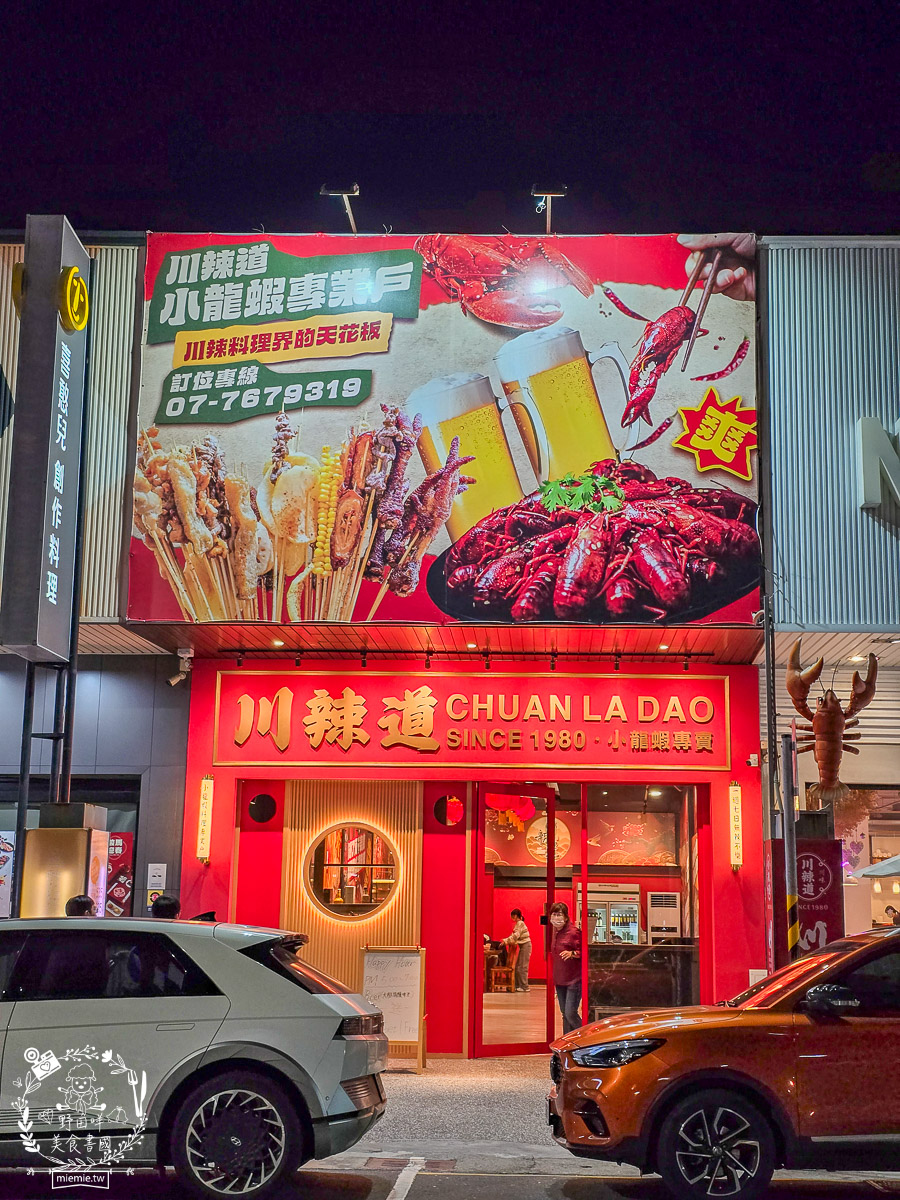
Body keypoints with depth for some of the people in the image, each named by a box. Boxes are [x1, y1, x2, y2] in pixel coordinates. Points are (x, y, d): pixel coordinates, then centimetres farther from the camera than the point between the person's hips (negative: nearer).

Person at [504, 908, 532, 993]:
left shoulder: (520, 923, -14)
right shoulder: (517, 924, 16)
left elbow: (516, 935, -23)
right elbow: (514, 935, 17)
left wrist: (506, 941, -23)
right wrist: (505, 940, 7)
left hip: (525, 945, -10)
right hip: (522, 946, 10)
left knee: (522, 967, -9)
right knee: (518, 967, 10)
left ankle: (525, 987, -6)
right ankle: (518, 985, 14)